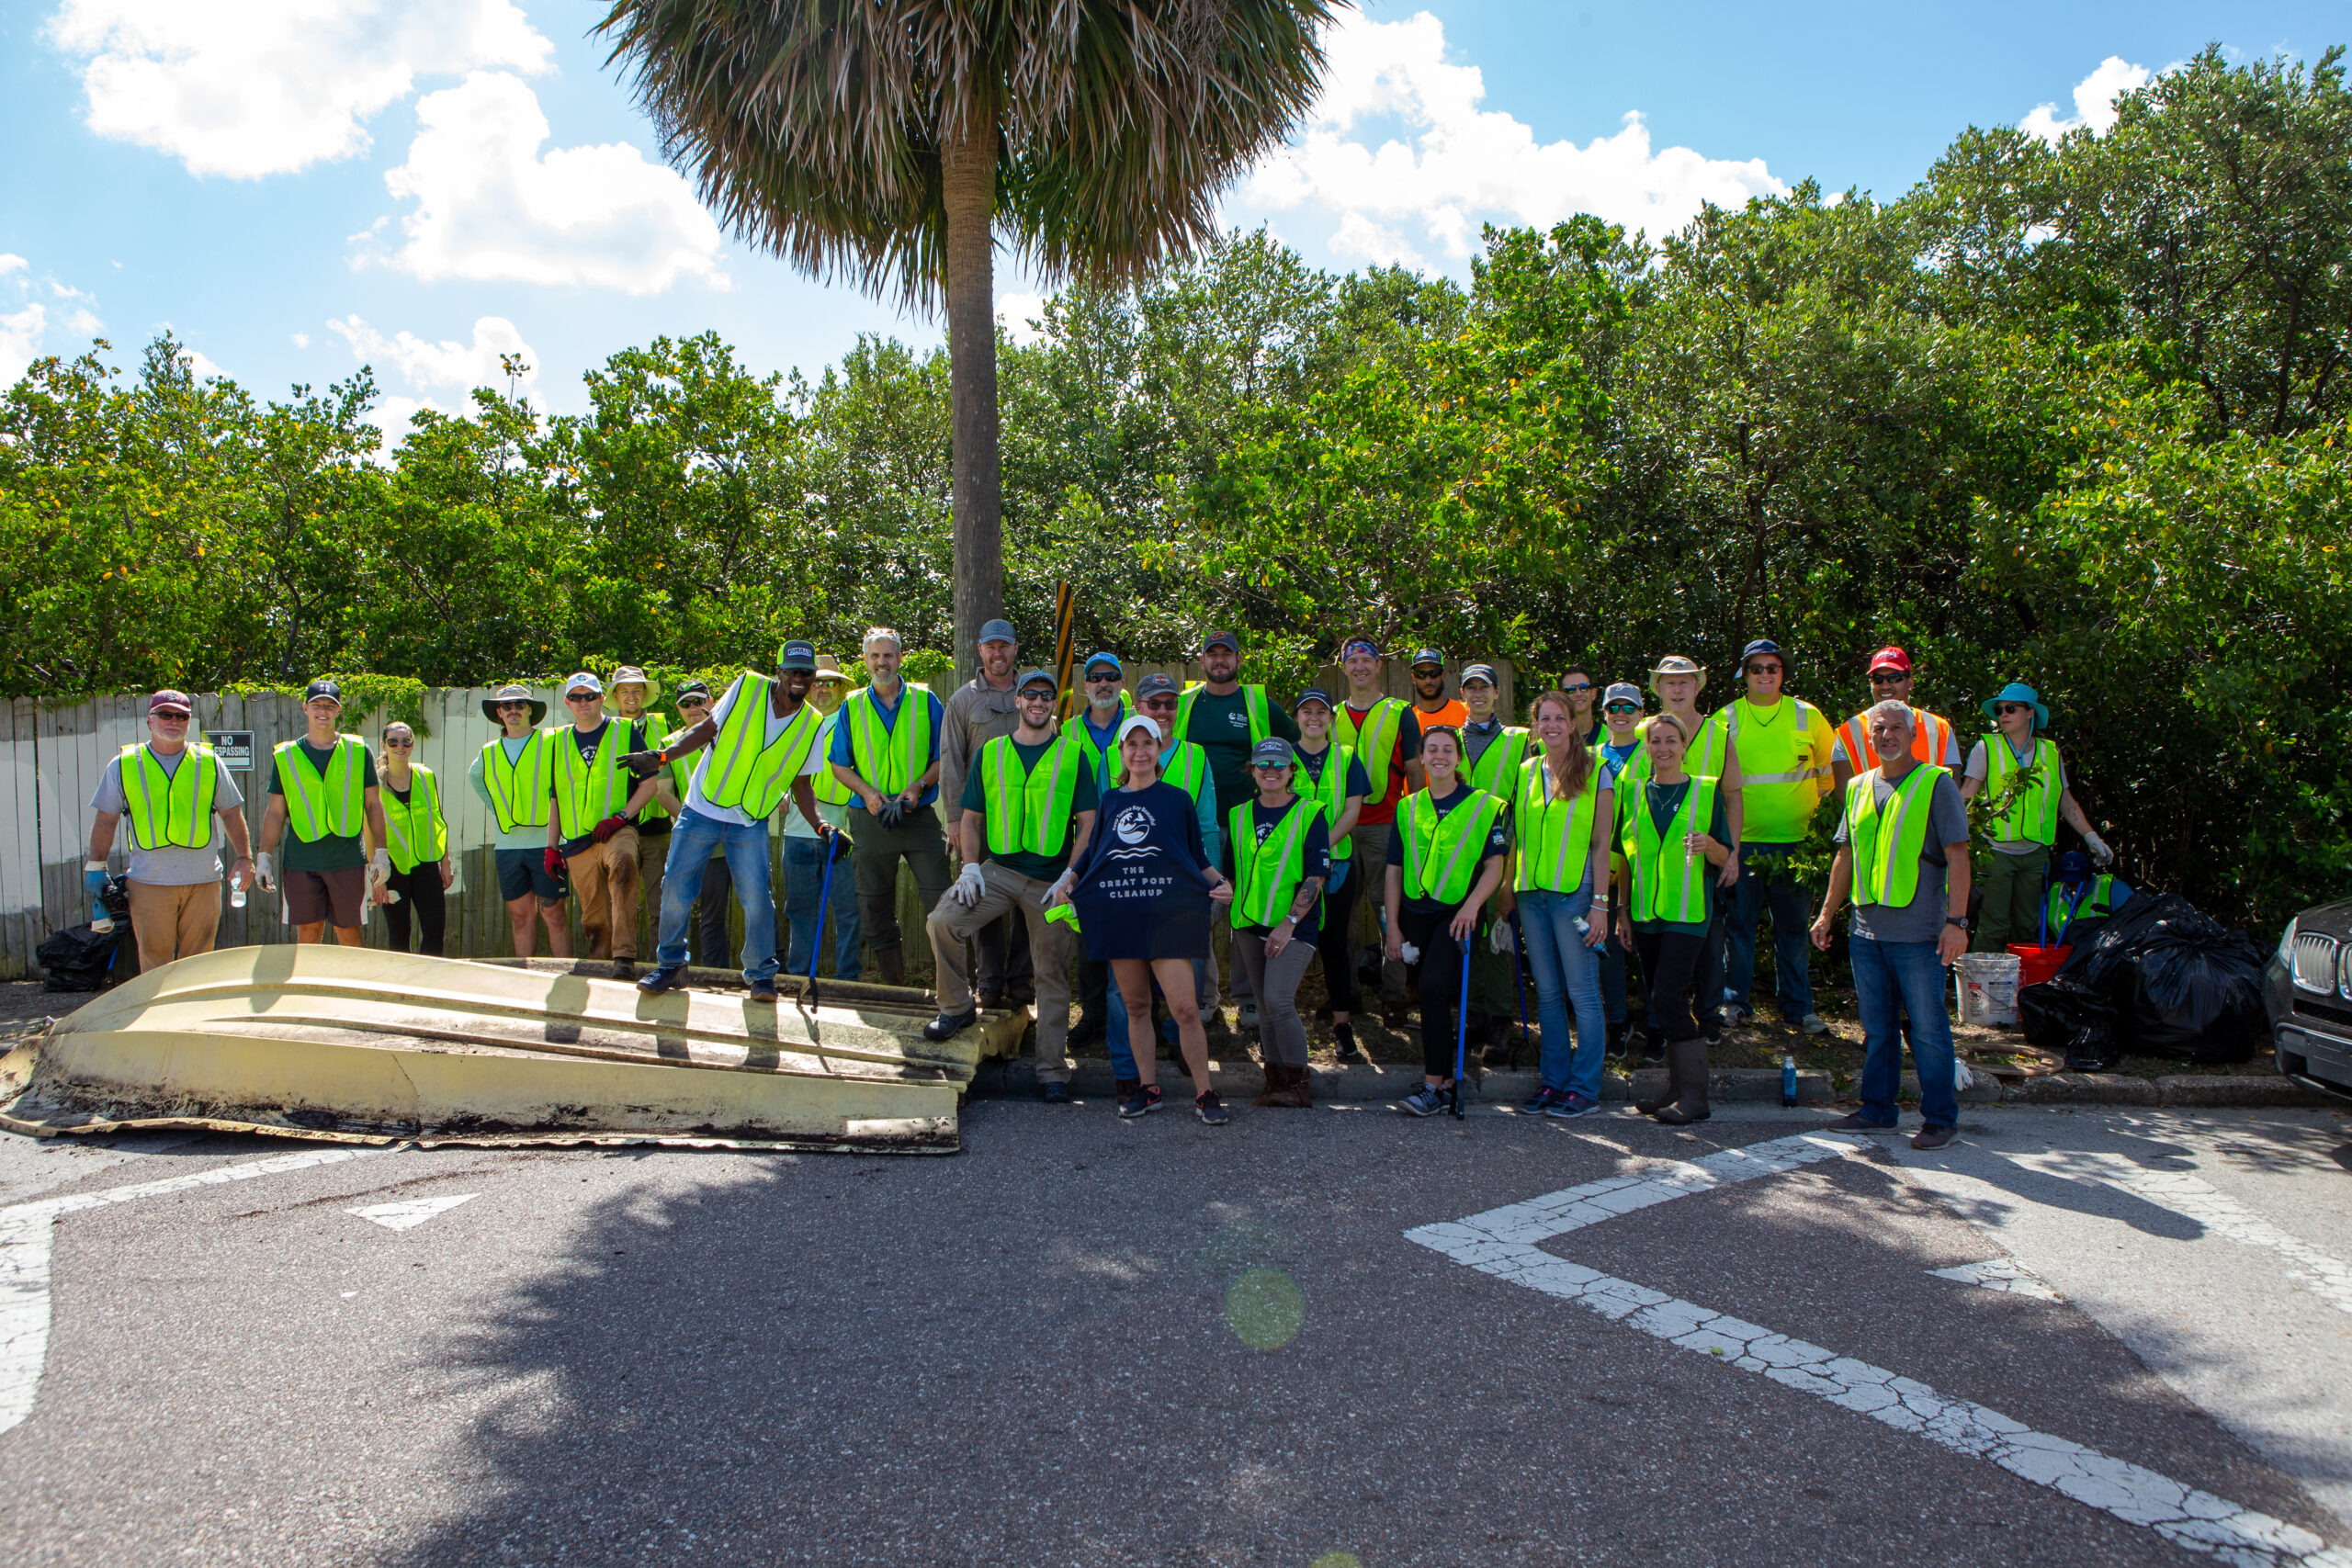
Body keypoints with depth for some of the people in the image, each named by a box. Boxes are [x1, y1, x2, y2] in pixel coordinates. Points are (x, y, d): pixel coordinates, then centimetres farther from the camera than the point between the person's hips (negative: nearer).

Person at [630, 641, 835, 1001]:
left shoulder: (812, 726, -2)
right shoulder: (748, 687, -6)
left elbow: (800, 782, 5)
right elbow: (707, 728, -2)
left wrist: (819, 825, -9)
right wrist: (661, 757, -14)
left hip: (751, 824, 0)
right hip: (702, 810, 0)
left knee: (757, 897, -9)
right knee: (676, 887, 0)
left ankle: (761, 974, 7)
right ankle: (670, 965, 18)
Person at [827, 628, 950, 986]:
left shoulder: (925, 702, 5)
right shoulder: (852, 707, 9)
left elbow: (943, 758, 6)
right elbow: (839, 764, 11)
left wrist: (918, 786, -12)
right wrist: (866, 791, -6)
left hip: (920, 815, -2)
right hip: (870, 818, 2)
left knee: (940, 901, -10)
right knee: (875, 909, 5)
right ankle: (893, 986, 16)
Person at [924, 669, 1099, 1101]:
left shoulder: (1072, 755, 5)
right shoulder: (990, 753, 10)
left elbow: (1087, 822, 2)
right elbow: (970, 817, 11)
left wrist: (1069, 876, -9)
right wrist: (970, 866, -4)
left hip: (1050, 879, -1)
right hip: (998, 868, 1)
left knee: (1052, 974, 2)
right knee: (943, 921, -21)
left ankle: (1052, 1070, 9)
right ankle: (958, 1007, 2)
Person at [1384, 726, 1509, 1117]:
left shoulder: (1485, 806, 2)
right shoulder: (1407, 809, 12)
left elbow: (1495, 867, -2)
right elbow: (1394, 870, 12)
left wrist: (1472, 905, -19)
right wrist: (1393, 927, 6)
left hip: (1458, 912, -4)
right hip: (1416, 912, 5)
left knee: (1435, 985, -21)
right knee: (1430, 993, 7)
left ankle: (1434, 1086, -18)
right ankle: (1449, 1076, 23)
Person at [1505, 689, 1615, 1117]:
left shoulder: (1595, 772, -2)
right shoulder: (1526, 773, 12)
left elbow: (1601, 844, -5)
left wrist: (1599, 904, -10)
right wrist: (1507, 890, 11)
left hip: (1574, 892, -5)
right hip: (1531, 894, 5)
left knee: (1582, 992, -1)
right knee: (1547, 993, 9)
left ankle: (1585, 1087, 5)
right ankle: (1553, 1080, 17)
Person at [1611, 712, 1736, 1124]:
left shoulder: (1707, 791, 3)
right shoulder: (1634, 793, 12)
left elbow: (1725, 858, 4)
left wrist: (1709, 844, -18)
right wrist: (1622, 910, 9)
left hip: (1688, 910, -4)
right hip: (1645, 912, 4)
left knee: (1667, 999, -14)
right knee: (1665, 1002, 6)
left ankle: (1694, 1096, -6)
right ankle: (1678, 1088, 16)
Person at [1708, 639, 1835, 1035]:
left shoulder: (1807, 717, 6)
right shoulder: (1725, 719, 4)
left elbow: (1830, 765, 20)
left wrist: (1818, 805, 15)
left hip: (1793, 839, 1)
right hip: (1741, 840, 0)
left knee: (1794, 925, 5)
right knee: (1739, 922, 3)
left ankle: (1798, 1006, 14)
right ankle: (1733, 1000, 15)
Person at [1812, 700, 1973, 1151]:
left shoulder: (1935, 783, -3)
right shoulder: (1859, 787, 13)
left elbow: (1957, 856, -7)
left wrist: (1956, 920, -14)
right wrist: (1827, 913, 17)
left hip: (1919, 934, -5)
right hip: (1866, 929, 5)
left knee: (1928, 1029, -1)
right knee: (1875, 1027, 13)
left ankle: (1941, 1118, 9)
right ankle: (1878, 1109, 23)